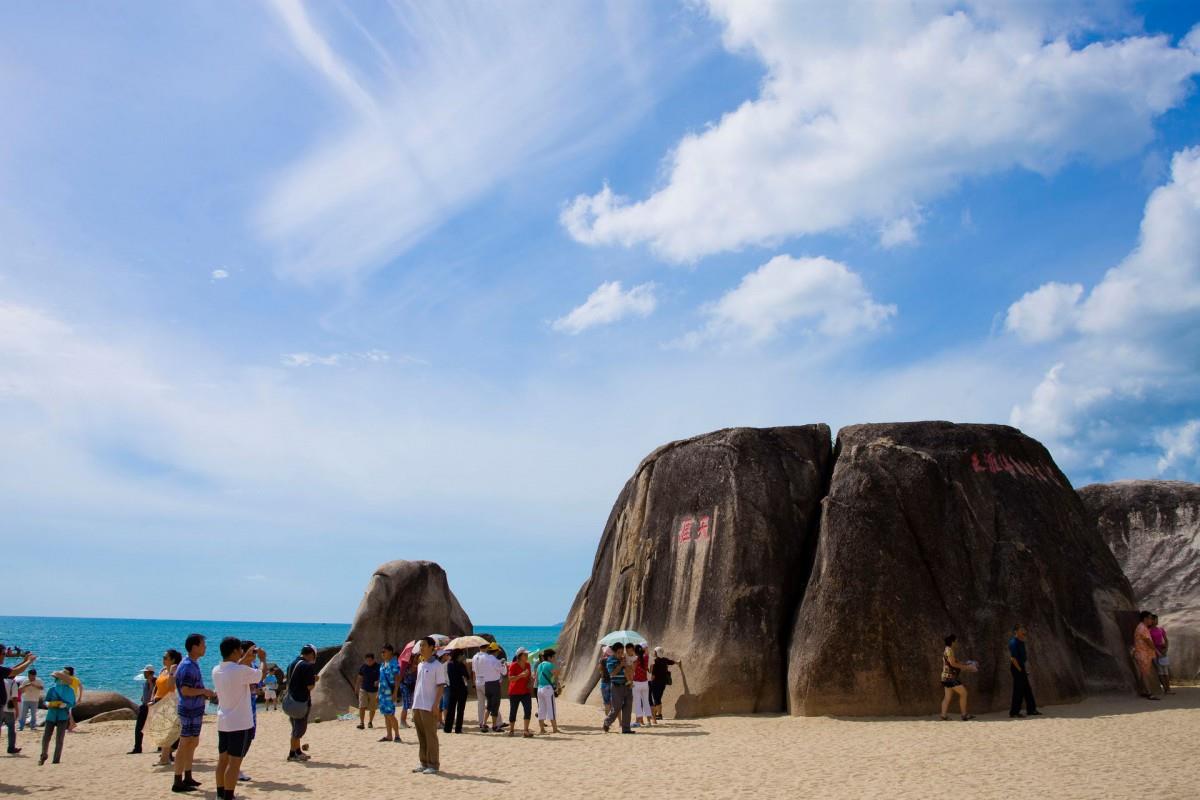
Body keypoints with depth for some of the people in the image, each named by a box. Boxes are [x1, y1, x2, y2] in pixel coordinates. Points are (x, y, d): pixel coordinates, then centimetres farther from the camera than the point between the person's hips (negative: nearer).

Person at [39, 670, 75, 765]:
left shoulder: (69, 690, -2)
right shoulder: (52, 688, 3)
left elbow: (72, 704, 1)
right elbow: (46, 701, 9)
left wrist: (64, 705, -18)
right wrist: (49, 704, -14)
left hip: (62, 717, -2)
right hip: (51, 715, 2)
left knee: (59, 740, -3)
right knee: (45, 737, 1)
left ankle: (56, 760, 7)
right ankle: (44, 755, 27)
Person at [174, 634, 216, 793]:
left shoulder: (193, 664, 12)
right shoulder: (188, 666, -19)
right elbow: (185, 691, -25)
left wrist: (206, 694, 11)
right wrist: (204, 691, -16)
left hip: (195, 709, 10)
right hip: (190, 710, -10)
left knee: (192, 744, 17)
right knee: (185, 745, -3)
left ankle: (187, 778, 26)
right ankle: (178, 782, 3)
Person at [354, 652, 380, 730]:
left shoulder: (378, 667, -8)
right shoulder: (362, 667, 0)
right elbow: (359, 678, 11)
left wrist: (378, 682, -24)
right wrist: (356, 688, 13)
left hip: (374, 690, -1)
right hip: (364, 689, 1)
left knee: (372, 708, 8)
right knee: (362, 707, -10)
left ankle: (370, 722, 25)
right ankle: (362, 723, -8)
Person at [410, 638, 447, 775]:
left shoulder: (437, 665, -8)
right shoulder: (420, 665, 14)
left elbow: (441, 686, -11)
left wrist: (436, 705, -17)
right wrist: (414, 703, 15)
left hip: (429, 707, -7)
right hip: (417, 706, 7)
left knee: (431, 737, -2)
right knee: (421, 737, 11)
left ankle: (433, 765, 4)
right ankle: (424, 763, 19)